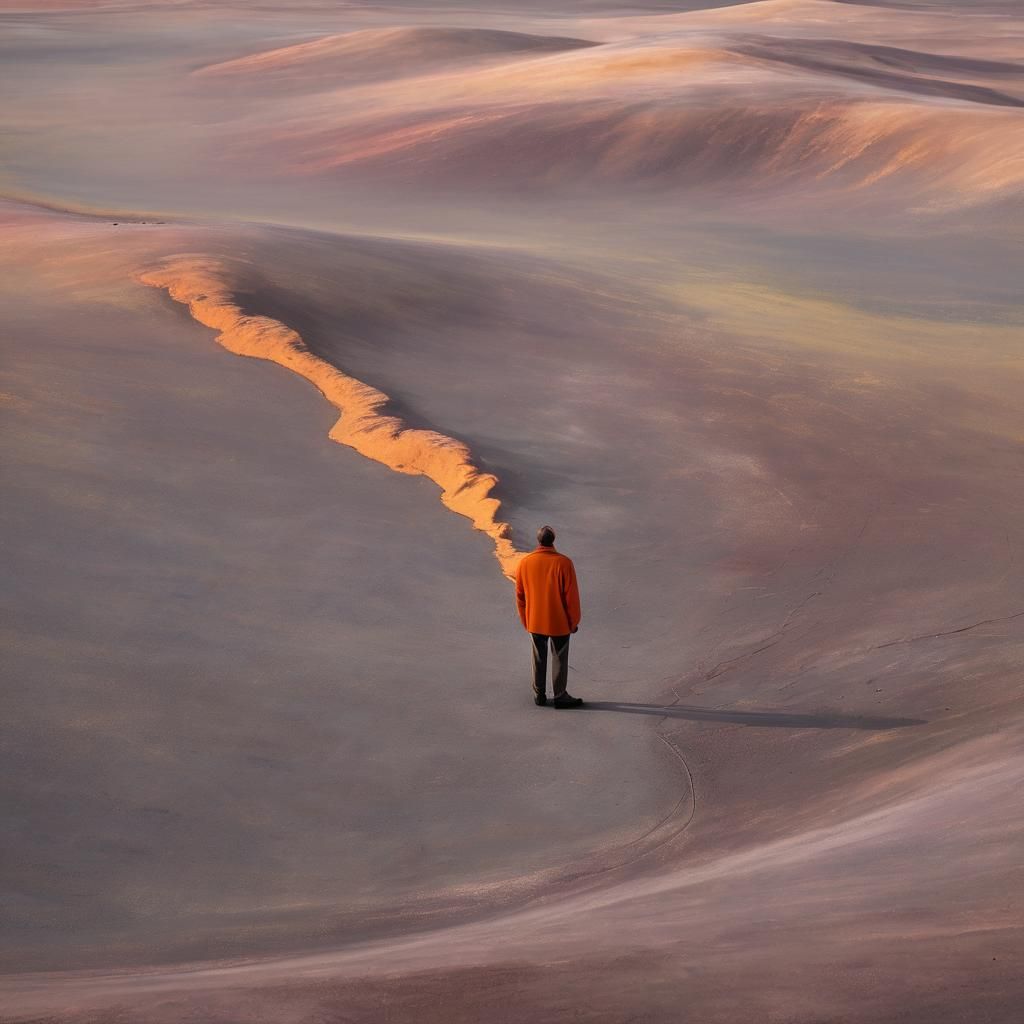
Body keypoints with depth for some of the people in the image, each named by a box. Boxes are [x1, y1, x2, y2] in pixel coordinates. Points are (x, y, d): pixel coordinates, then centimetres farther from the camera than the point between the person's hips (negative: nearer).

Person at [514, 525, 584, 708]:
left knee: (539, 659, 16)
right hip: (559, 623, -3)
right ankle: (560, 696, 15)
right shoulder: (563, 563, -17)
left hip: (534, 623, 3)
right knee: (559, 659, 9)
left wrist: (526, 622, 15)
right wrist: (574, 622, 0)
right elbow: (572, 596, -12)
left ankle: (539, 695, 22)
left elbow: (520, 597, 3)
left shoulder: (524, 564, -6)